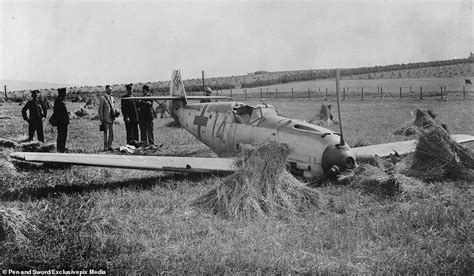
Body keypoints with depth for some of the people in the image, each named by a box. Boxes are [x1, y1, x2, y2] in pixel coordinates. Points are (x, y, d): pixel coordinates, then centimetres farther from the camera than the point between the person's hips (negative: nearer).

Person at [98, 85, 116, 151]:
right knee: (106, 133, -5)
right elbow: (100, 109, -7)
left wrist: (114, 115, 13)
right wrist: (101, 119, -11)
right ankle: (105, 147, 1)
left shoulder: (112, 98, 16)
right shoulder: (102, 98, -6)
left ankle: (110, 146, 14)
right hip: (106, 119, -7)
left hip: (111, 118, 7)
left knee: (111, 132, 7)